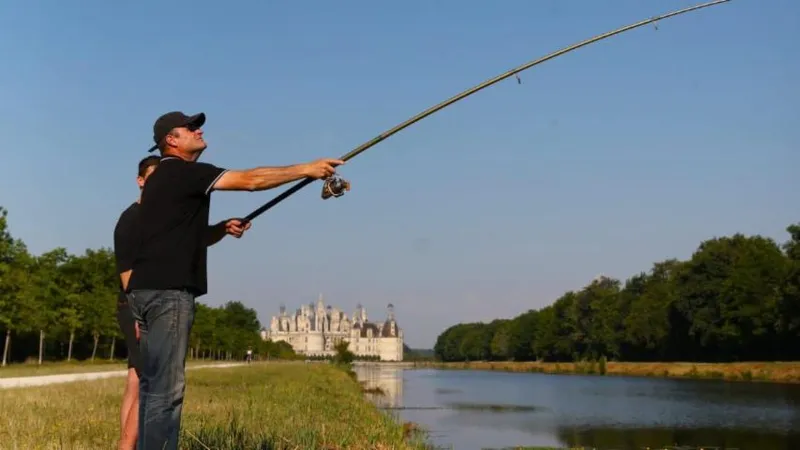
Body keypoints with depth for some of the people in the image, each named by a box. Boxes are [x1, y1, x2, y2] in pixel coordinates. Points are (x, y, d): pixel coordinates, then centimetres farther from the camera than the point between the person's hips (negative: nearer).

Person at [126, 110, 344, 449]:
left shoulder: (165, 178, 23)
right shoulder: (182, 172, -7)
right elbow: (250, 180, -12)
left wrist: (222, 229, 13)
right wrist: (306, 169, -8)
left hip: (149, 289, 10)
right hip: (167, 290, -10)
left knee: (153, 382, 10)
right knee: (166, 386, -12)